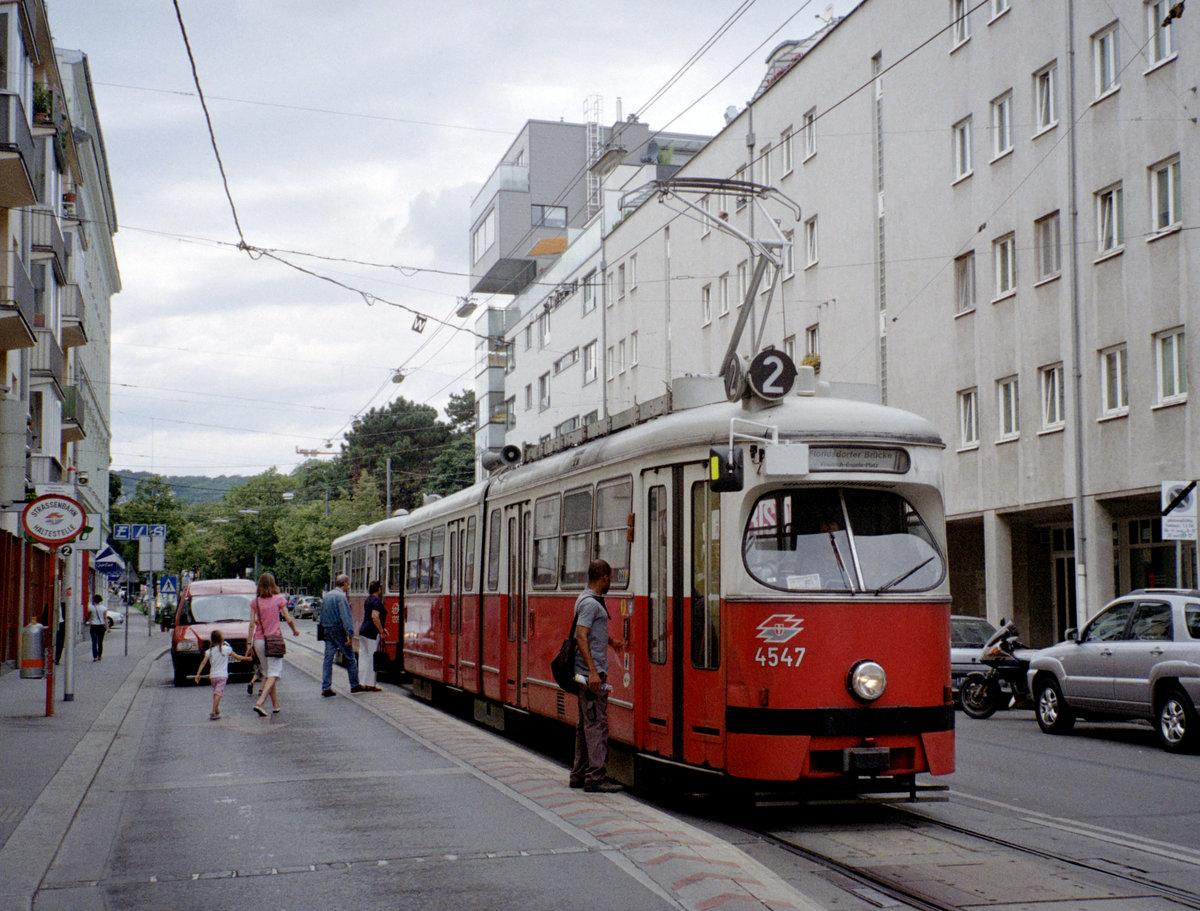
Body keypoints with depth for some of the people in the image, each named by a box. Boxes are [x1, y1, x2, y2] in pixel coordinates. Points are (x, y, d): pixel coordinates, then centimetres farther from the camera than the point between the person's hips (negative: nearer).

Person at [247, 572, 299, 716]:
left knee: (268, 672, 16)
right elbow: (288, 619, -4)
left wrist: (249, 642, 2)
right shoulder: (279, 599, -4)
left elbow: (252, 624, -2)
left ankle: (275, 704, 22)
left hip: (259, 640, 4)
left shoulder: (255, 602, 2)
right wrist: (295, 630, 15)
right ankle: (260, 702, -23)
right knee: (274, 673, -5)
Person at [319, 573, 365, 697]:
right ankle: (354, 685, 13)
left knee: (328, 658, 5)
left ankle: (325, 688, 1)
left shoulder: (326, 595, 12)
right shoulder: (341, 596, -13)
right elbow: (345, 616, -19)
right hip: (339, 630, -7)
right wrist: (349, 634, -20)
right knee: (350, 658, 5)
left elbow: (322, 614, 18)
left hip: (327, 630, 7)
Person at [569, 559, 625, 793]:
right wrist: (593, 671, -28)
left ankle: (579, 774, 19)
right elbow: (581, 637, -24)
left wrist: (610, 640, 41)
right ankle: (595, 777, -9)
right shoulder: (590, 603, -15)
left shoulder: (588, 599, 16)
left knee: (585, 725, 14)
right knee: (596, 724, -9)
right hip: (591, 673, -11)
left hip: (589, 674, 11)